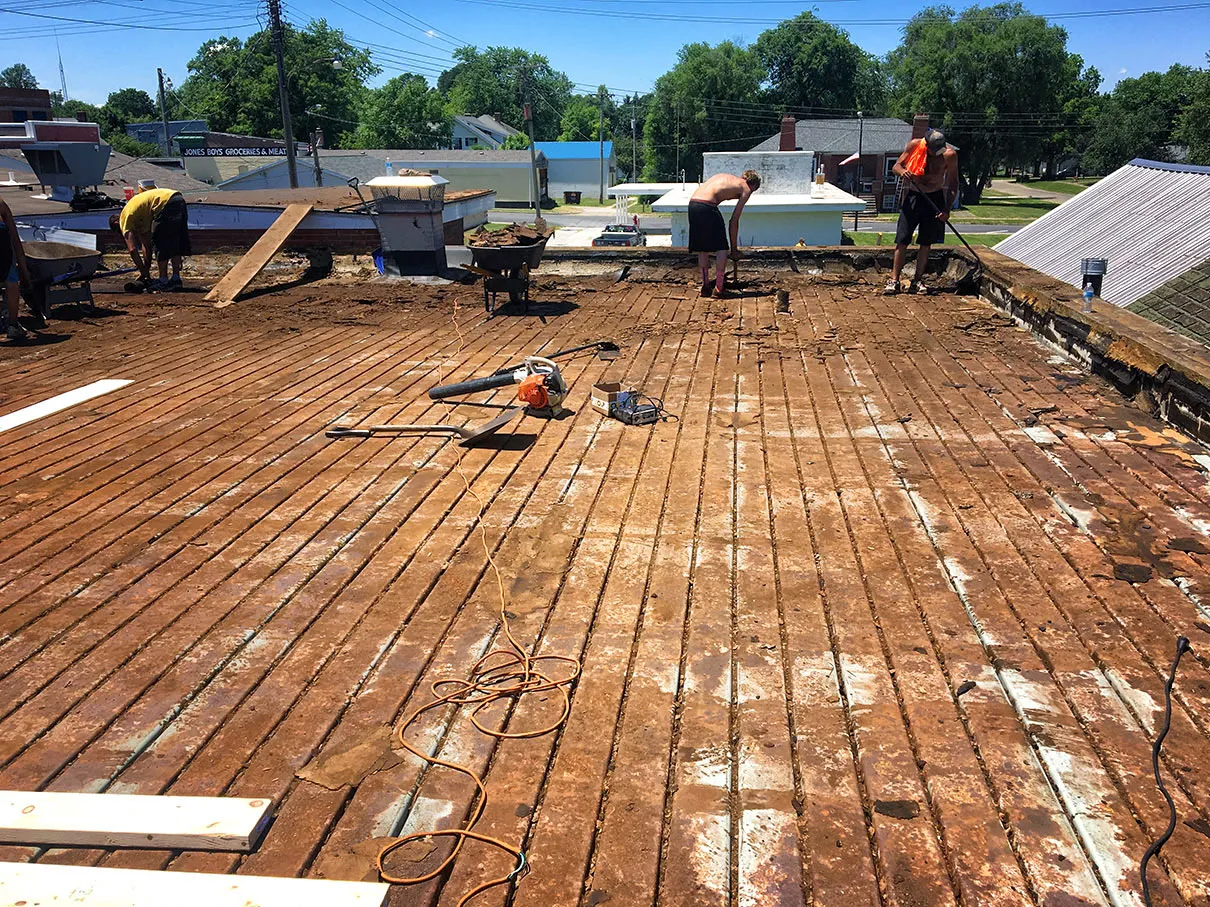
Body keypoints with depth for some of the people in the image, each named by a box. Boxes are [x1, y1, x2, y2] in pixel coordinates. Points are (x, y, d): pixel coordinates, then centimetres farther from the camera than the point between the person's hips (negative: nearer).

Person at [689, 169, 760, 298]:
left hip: (693, 203, 7)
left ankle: (705, 286, 19)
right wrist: (734, 248, 15)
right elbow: (734, 221, 8)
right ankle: (718, 287, 7)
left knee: (702, 249, 16)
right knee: (722, 248, 7)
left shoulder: (723, 177, 30)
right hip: (707, 207, -6)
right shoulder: (745, 189, 12)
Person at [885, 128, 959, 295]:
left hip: (935, 199, 0)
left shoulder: (950, 154, -13)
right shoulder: (914, 145, -12)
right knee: (902, 240, -7)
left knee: (926, 243, 1)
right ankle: (894, 280, -4)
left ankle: (917, 281, 8)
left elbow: (953, 185, -8)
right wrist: (902, 172, -26)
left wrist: (947, 209, -18)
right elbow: (896, 166, -2)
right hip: (914, 196, 0)